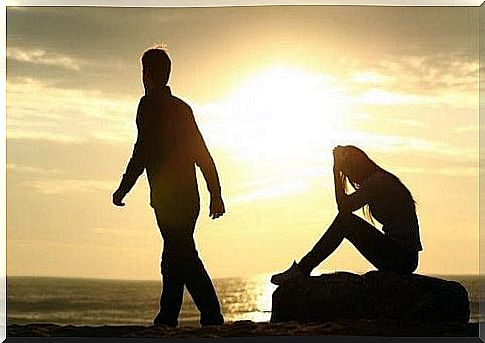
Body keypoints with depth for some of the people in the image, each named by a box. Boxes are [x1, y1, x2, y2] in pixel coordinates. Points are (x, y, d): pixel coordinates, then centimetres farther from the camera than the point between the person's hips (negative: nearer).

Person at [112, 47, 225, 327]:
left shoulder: (149, 105, -5)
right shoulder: (182, 108, 17)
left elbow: (142, 152, -14)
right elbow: (202, 153, 16)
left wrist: (123, 190, -6)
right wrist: (216, 194, 17)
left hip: (167, 197, -8)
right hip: (188, 197, 8)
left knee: (185, 258, -10)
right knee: (175, 257, 15)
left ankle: (212, 317, -16)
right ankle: (167, 318, 21)